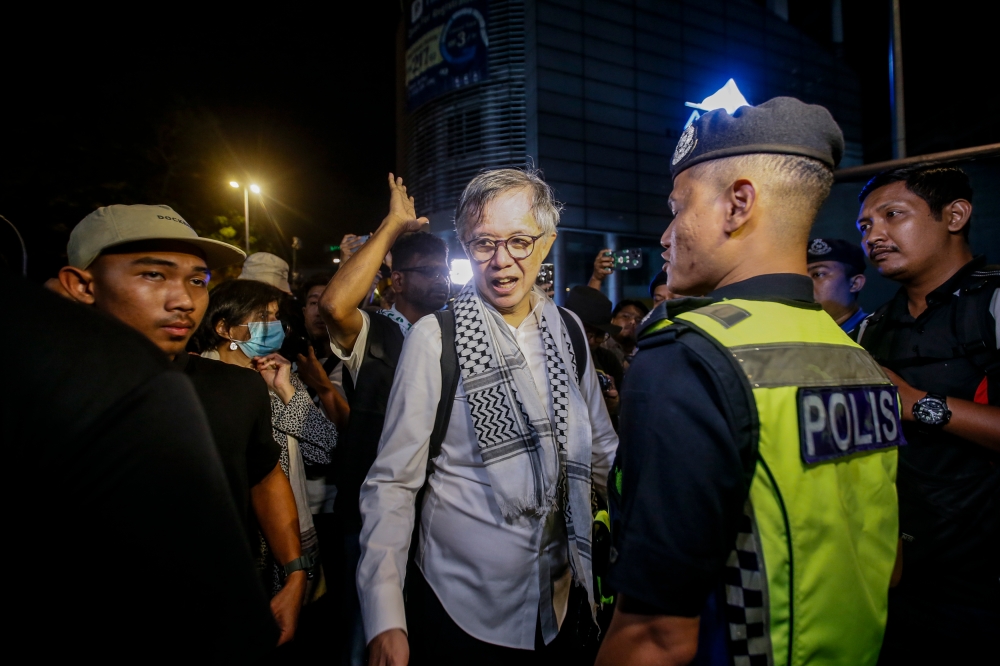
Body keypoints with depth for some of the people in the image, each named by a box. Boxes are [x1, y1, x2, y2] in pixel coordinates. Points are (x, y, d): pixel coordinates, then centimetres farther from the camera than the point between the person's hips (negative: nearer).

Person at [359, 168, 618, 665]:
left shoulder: (567, 329, 0)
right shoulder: (434, 338, -15)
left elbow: (602, 451, 9)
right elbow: (393, 482, -13)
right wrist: (385, 621, -18)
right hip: (461, 607, -4)